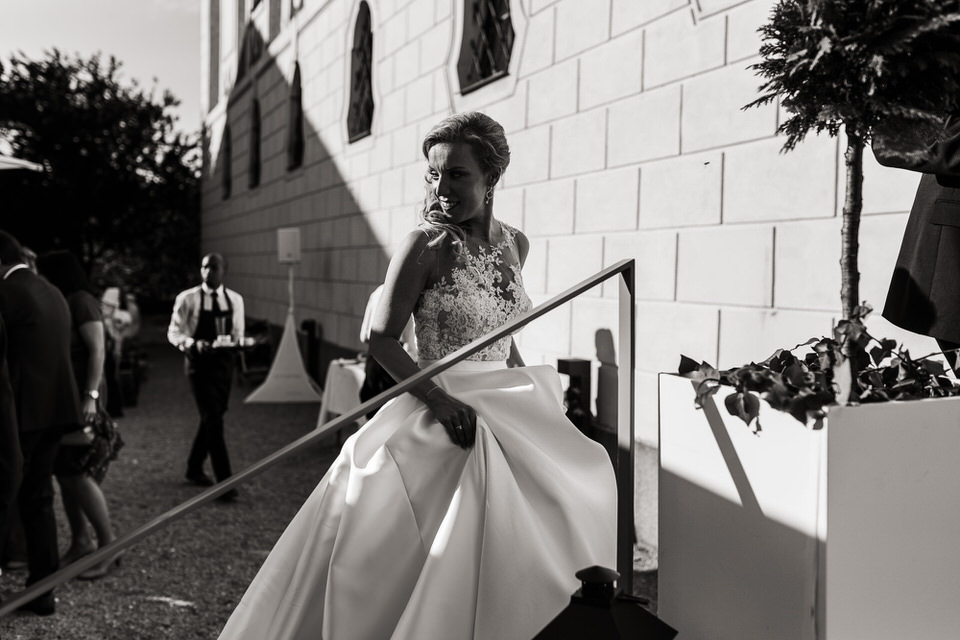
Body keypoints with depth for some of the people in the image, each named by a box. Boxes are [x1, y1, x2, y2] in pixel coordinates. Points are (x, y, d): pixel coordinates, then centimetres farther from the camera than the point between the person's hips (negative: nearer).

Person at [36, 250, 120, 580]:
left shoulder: (81, 301, -9)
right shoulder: (61, 303, 16)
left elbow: (97, 350, -16)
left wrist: (91, 396, -23)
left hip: (79, 397, -8)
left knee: (77, 473, -10)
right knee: (64, 473, 9)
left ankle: (108, 545, -2)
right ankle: (80, 542, 18)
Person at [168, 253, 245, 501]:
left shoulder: (235, 300, 7)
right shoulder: (187, 299, -4)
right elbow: (174, 333, 0)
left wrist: (230, 340, -10)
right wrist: (193, 343, -20)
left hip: (224, 362, 4)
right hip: (199, 362, -4)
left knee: (211, 417, 14)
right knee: (213, 419, -11)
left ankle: (194, 467, 34)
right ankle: (224, 481, -10)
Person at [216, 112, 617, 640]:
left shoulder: (513, 244, 6)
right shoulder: (425, 245, -11)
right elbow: (382, 341, -13)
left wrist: (528, 394, 14)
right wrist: (440, 399, -24)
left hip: (505, 415, 6)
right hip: (441, 417, -6)